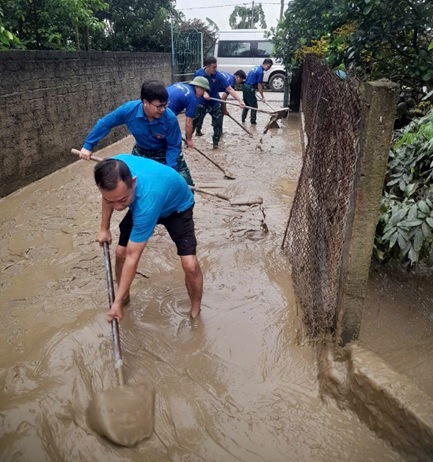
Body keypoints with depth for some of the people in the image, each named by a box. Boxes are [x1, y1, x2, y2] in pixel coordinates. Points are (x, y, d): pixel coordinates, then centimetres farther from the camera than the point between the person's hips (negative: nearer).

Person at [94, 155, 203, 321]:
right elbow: (109, 196, -3)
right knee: (120, 252, 0)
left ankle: (196, 312, 8)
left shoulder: (147, 202, -47)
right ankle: (125, 297, 28)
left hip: (177, 207, -5)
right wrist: (104, 228, 4)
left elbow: (132, 257, -37)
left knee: (190, 265, -20)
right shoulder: (114, 169, -32)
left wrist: (117, 302, -29)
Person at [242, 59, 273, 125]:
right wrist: (263, 97, -12)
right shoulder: (260, 71, -16)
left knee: (247, 104, 20)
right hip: (250, 89, -9)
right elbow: (259, 85, -16)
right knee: (254, 106, 0)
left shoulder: (256, 67, 13)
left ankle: (243, 119, 24)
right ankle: (253, 121, 5)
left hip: (245, 87, 9)